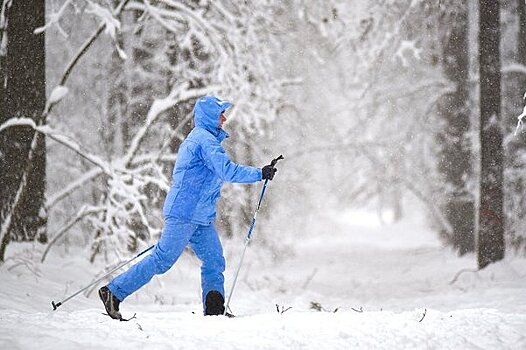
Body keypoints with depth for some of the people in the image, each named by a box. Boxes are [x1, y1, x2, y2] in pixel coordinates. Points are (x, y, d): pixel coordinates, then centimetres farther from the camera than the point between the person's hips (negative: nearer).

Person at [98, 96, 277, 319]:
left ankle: (214, 311, 1)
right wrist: (260, 174, -17)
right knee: (162, 260, -10)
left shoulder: (196, 138, 20)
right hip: (185, 213, -11)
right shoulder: (205, 140, -12)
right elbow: (227, 171, -22)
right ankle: (113, 292, -6)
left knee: (214, 262, 4)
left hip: (200, 217, 11)